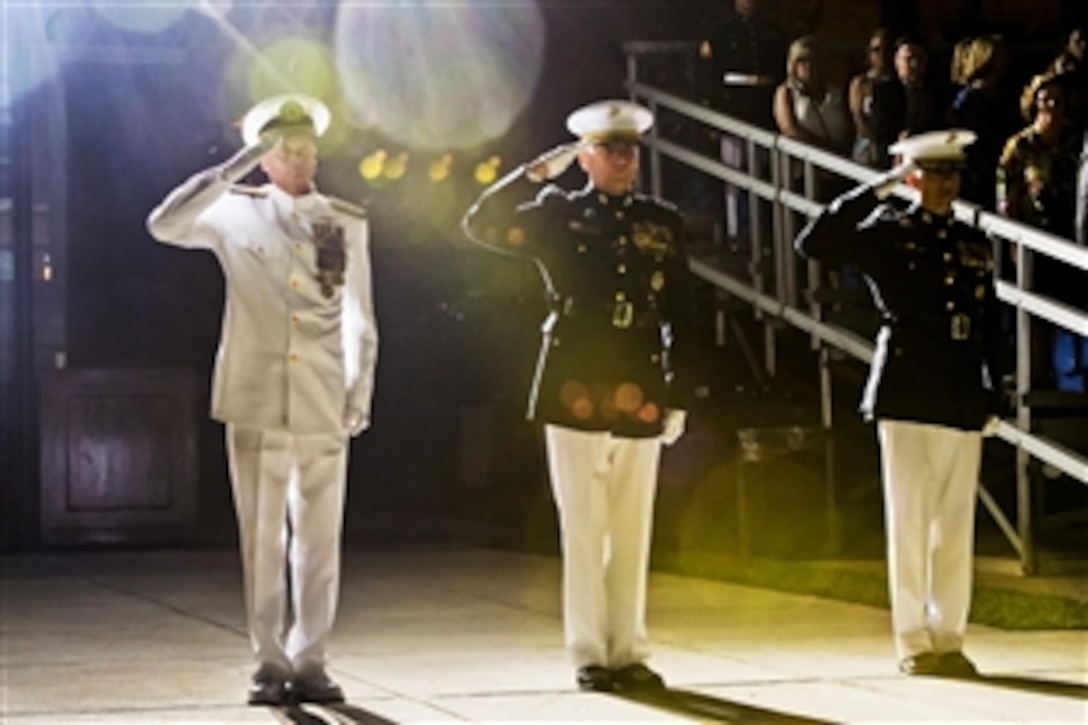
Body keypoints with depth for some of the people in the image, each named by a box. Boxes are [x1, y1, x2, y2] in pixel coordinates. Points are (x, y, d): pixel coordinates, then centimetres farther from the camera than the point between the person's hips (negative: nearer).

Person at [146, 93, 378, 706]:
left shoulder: (347, 222, 9)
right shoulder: (237, 214, 5)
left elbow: (361, 320, 12)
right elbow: (164, 226, -12)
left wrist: (360, 393, 5)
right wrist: (230, 172, -17)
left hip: (323, 408, 2)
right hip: (257, 403, -1)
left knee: (320, 542, 3)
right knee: (262, 540, 1)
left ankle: (309, 661, 13)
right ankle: (270, 663, 8)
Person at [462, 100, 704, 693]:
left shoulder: (663, 223, 10)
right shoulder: (558, 215, 5)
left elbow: (680, 319, 10)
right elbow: (480, 225, -6)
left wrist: (680, 397, 5)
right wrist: (538, 172, -8)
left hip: (640, 400, 2)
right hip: (576, 396, -2)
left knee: (633, 535, 6)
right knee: (583, 533, 1)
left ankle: (628, 652, 14)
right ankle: (589, 655, 7)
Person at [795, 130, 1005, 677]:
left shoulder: (974, 244, 15)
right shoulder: (888, 234, 2)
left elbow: (991, 328, 17)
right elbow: (814, 243, -12)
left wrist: (994, 397, 10)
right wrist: (878, 189, -11)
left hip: (963, 400, 4)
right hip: (906, 395, -4)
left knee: (957, 526, 5)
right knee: (909, 522, -1)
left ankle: (948, 638, 12)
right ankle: (914, 642, 5)